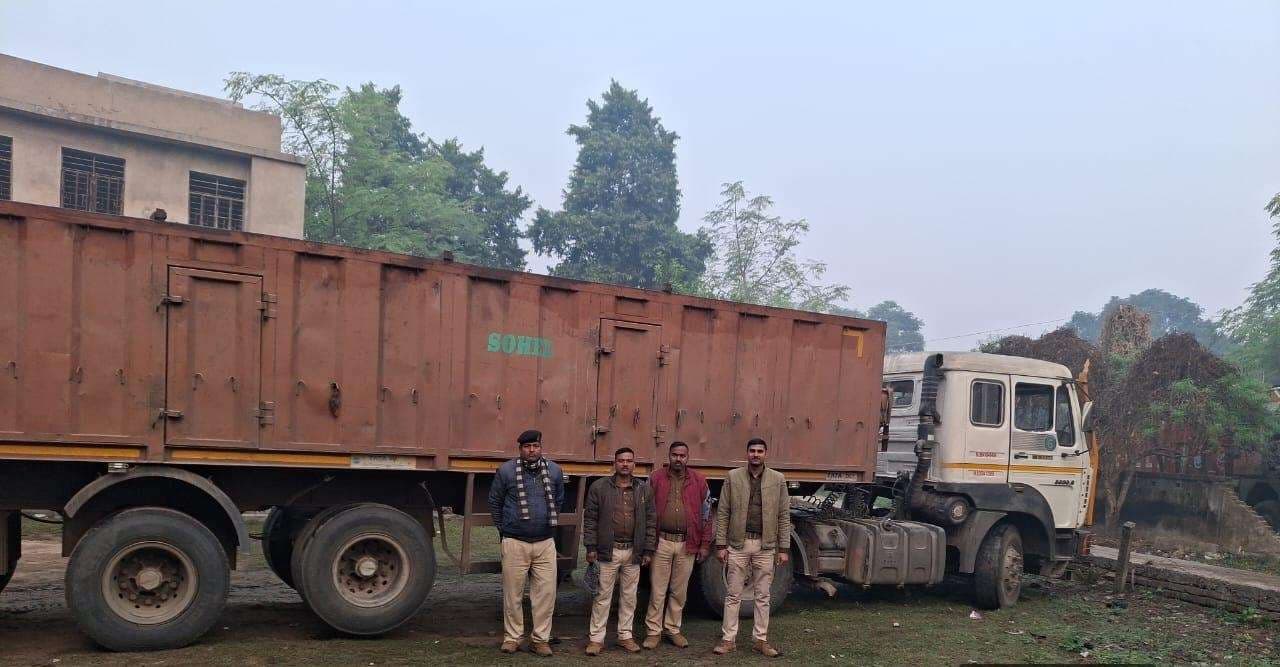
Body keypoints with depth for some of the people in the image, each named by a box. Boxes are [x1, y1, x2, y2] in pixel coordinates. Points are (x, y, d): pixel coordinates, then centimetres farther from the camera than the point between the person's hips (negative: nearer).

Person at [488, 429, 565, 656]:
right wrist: (503, 529, 10)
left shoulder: (554, 470, 5)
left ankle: (540, 638, 14)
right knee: (513, 592, 4)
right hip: (515, 543, -2)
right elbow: (494, 502, 9)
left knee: (546, 591, 2)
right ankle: (512, 637, 18)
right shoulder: (506, 470, -3)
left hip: (545, 543, 2)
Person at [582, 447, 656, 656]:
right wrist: (591, 547, -5)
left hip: (633, 552, 3)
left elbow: (651, 522, 8)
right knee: (602, 596, 3)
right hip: (607, 551, -2)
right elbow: (590, 519, 0)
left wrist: (648, 550, 4)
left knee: (629, 597, 11)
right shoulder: (599, 487, 0)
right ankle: (596, 638, 11)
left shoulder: (644, 490, 7)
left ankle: (625, 636, 23)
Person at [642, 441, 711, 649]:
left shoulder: (699, 481, 5)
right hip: (661, 541, -1)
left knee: (679, 591, 10)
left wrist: (705, 544, 4)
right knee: (657, 590, 2)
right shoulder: (655, 479, 2)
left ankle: (673, 629, 24)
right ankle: (653, 631, 13)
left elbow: (706, 514, 8)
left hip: (687, 544, 1)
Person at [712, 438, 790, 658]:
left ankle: (761, 639, 20)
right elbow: (723, 513, 0)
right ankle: (729, 639, 14)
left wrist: (784, 548, -1)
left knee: (763, 596, 9)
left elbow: (784, 516, 3)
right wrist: (721, 545, -4)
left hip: (766, 546, 1)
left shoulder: (778, 479, 1)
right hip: (738, 544, -1)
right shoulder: (733, 477, -1)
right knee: (733, 595, 5)